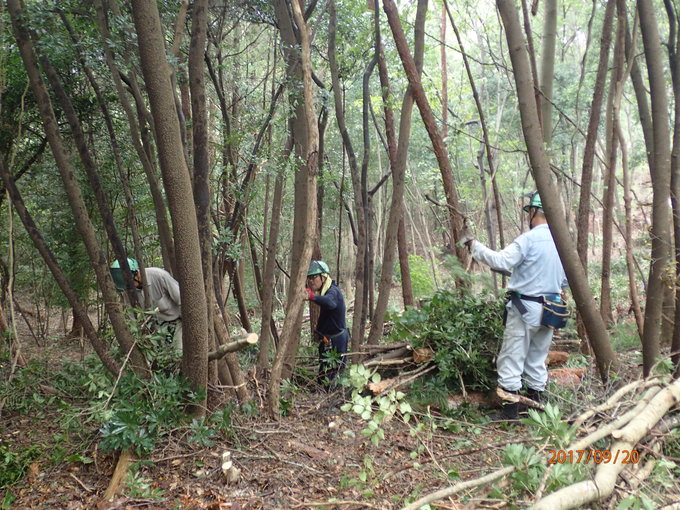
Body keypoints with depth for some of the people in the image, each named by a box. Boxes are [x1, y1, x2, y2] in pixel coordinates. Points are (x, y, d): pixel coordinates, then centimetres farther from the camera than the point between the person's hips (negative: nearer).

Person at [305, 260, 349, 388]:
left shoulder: (333, 291, -23)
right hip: (328, 340, 11)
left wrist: (313, 297, -62)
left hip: (335, 342, -11)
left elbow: (330, 302, -47)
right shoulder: (326, 290, 10)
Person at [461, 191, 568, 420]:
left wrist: (475, 246, -12)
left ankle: (511, 412, 4)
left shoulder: (529, 239, -16)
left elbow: (501, 261, -23)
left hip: (525, 308, -7)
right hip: (550, 310, 7)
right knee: (537, 362, 17)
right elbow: (566, 279, 13)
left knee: (511, 360, 2)